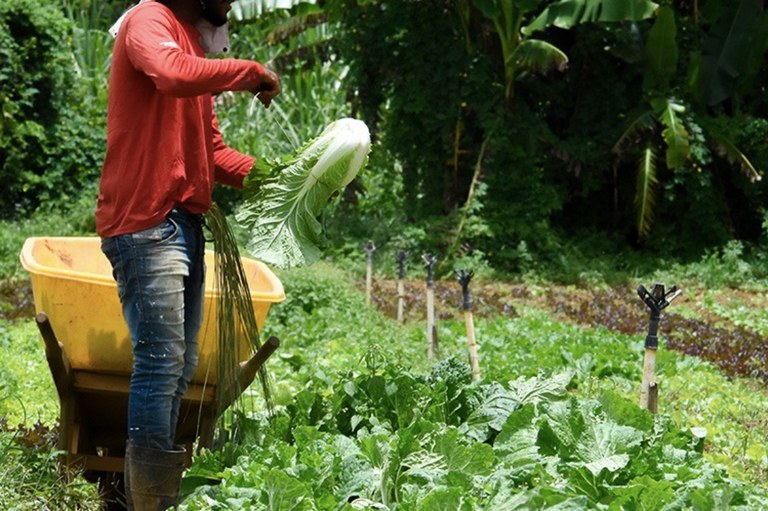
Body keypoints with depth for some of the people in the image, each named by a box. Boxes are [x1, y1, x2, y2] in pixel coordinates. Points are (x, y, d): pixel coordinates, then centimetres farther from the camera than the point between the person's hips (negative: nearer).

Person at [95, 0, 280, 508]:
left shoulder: (195, 42, 22)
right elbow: (174, 75, -30)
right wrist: (250, 72, -16)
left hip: (185, 224, 9)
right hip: (145, 224, -9)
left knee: (182, 367, 9)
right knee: (161, 362, -12)